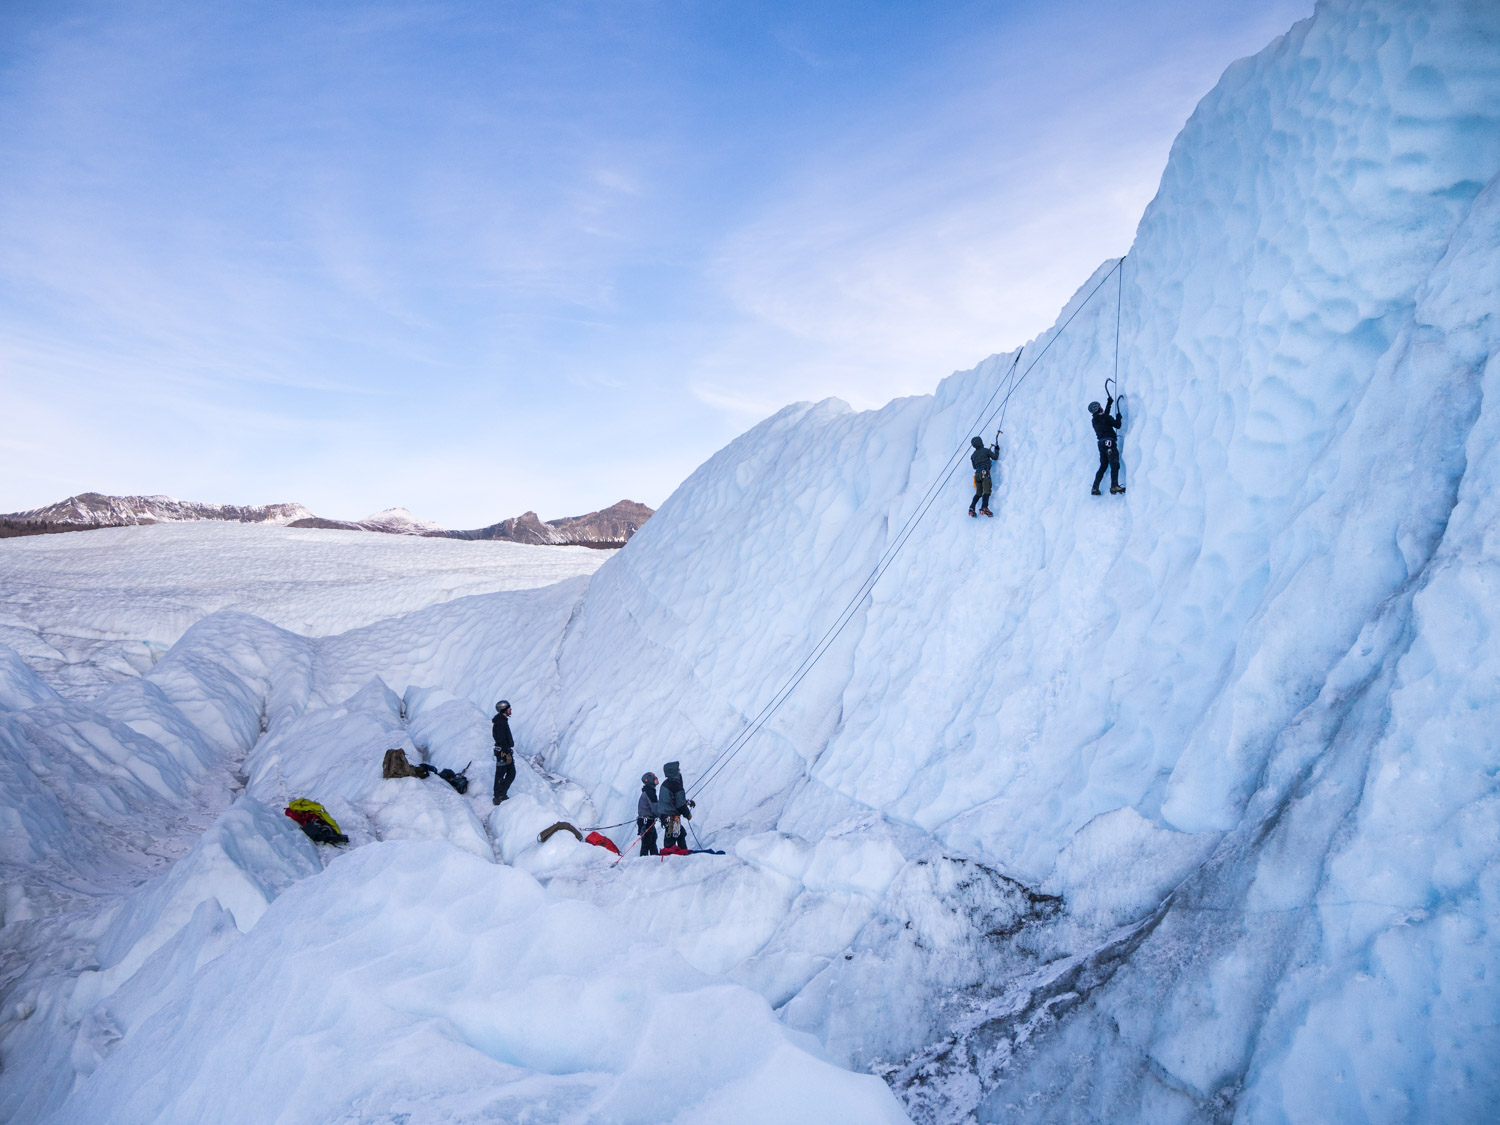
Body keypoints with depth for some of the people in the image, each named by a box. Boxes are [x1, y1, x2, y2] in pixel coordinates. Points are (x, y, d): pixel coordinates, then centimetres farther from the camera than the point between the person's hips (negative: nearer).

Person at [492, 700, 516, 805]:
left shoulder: (503, 720, 14)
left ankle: (502, 794, 20)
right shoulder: (500, 722, -18)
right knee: (500, 775, 0)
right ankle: (498, 798, 8)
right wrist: (508, 754, -22)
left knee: (512, 773, 12)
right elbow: (502, 740, -22)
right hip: (503, 752, -10)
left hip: (506, 751, 10)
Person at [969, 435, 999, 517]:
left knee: (978, 493, 12)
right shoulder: (985, 450, 2)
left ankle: (971, 508, -1)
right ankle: (984, 507, -30)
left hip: (977, 474, 6)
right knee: (987, 491, -13)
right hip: (985, 472, -6)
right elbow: (995, 457, 6)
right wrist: (997, 450, 21)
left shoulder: (973, 455, 18)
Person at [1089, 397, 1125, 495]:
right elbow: (1117, 425, -3)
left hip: (1101, 443, 8)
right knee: (1115, 465, -11)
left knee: (1103, 466, 14)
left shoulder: (1094, 420, 16)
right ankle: (1114, 487, -22)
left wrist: (1109, 403, 45)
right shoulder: (1105, 417, -7)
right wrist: (1118, 417, 15)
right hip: (1109, 443, -8)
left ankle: (1095, 488, 9)